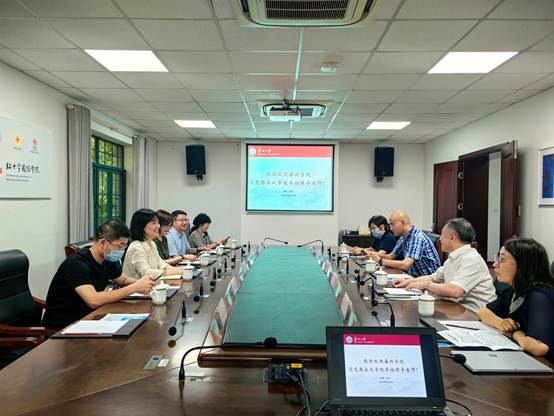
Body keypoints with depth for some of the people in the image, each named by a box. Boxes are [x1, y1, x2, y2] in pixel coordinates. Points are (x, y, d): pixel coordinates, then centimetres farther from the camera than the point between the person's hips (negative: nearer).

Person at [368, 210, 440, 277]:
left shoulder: (417, 237, -22)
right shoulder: (403, 237, 3)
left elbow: (405, 265, -30)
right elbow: (391, 256, 11)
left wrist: (380, 261, -24)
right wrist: (376, 254, -7)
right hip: (414, 276, 7)